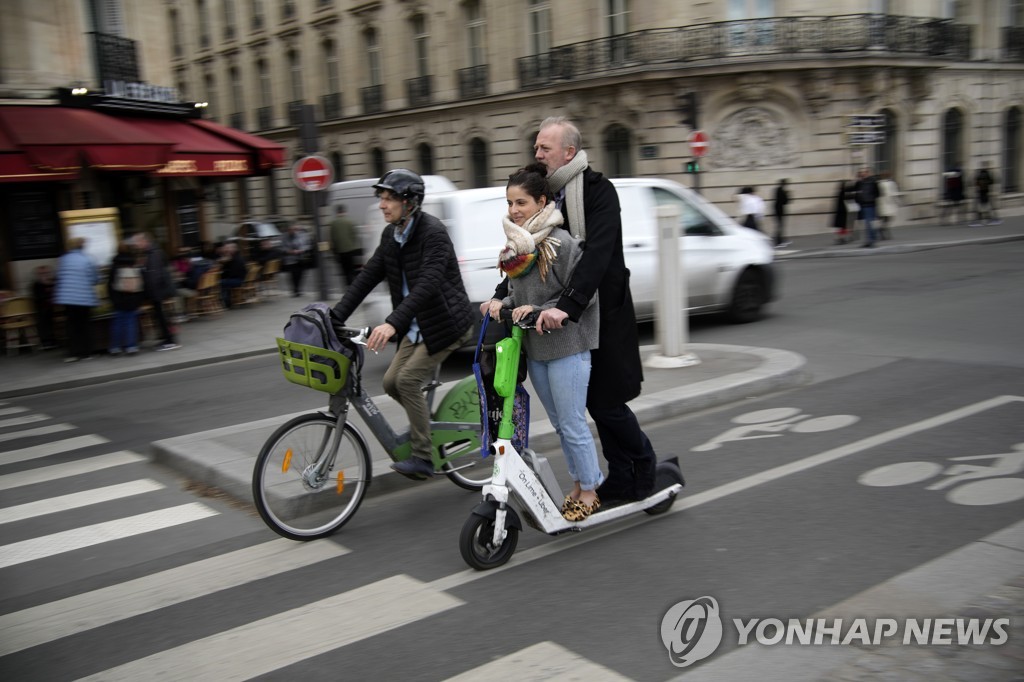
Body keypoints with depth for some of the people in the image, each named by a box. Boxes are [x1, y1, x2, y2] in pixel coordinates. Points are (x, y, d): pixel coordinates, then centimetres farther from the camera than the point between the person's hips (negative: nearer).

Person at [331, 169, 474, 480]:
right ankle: (426, 420, 27)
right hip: (418, 325, 8)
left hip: (446, 323, -8)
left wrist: (392, 323, -42)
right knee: (391, 381, 1)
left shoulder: (433, 232, -21)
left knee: (408, 379, -15)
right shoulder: (390, 235, 4)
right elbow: (367, 276, 4)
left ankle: (423, 457, -4)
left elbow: (427, 284, -33)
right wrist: (335, 316, -4)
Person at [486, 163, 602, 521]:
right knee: (559, 423, 18)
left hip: (567, 346, -8)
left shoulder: (561, 242, -17)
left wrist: (537, 310, -21)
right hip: (534, 347, 8)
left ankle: (590, 490, 18)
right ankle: (579, 483, 33)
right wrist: (504, 303, -6)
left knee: (573, 424, 1)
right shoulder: (516, 245, 6)